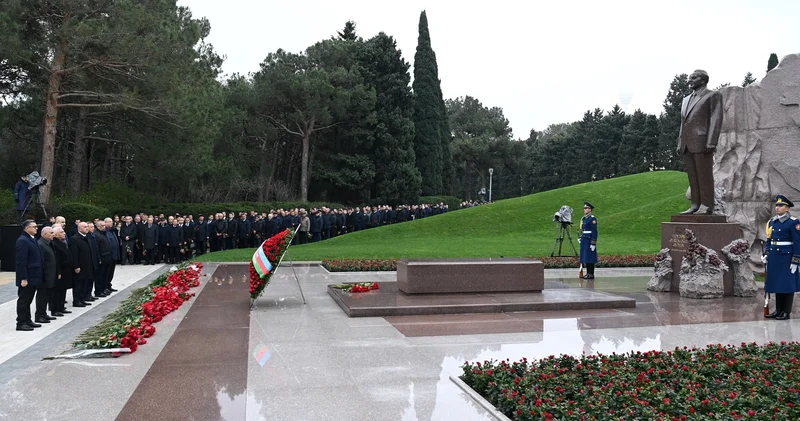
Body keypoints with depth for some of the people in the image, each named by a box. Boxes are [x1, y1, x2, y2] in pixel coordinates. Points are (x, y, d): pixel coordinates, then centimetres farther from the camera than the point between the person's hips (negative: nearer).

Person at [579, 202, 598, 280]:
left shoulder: (593, 219, -12)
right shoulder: (584, 219, 14)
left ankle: (591, 274, -1)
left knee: (590, 257, -6)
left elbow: (594, 232, -15)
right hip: (584, 241, 9)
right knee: (585, 257, 9)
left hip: (590, 240, -9)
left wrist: (593, 243, -18)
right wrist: (580, 238, 15)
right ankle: (588, 273, 14)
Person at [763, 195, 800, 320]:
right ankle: (778, 310, 20)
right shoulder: (772, 222, 9)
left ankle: (786, 312, 9)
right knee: (776, 284, 11)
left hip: (787, 257, -6)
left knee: (787, 285, 1)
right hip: (774, 258, 6)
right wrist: (766, 254, 9)